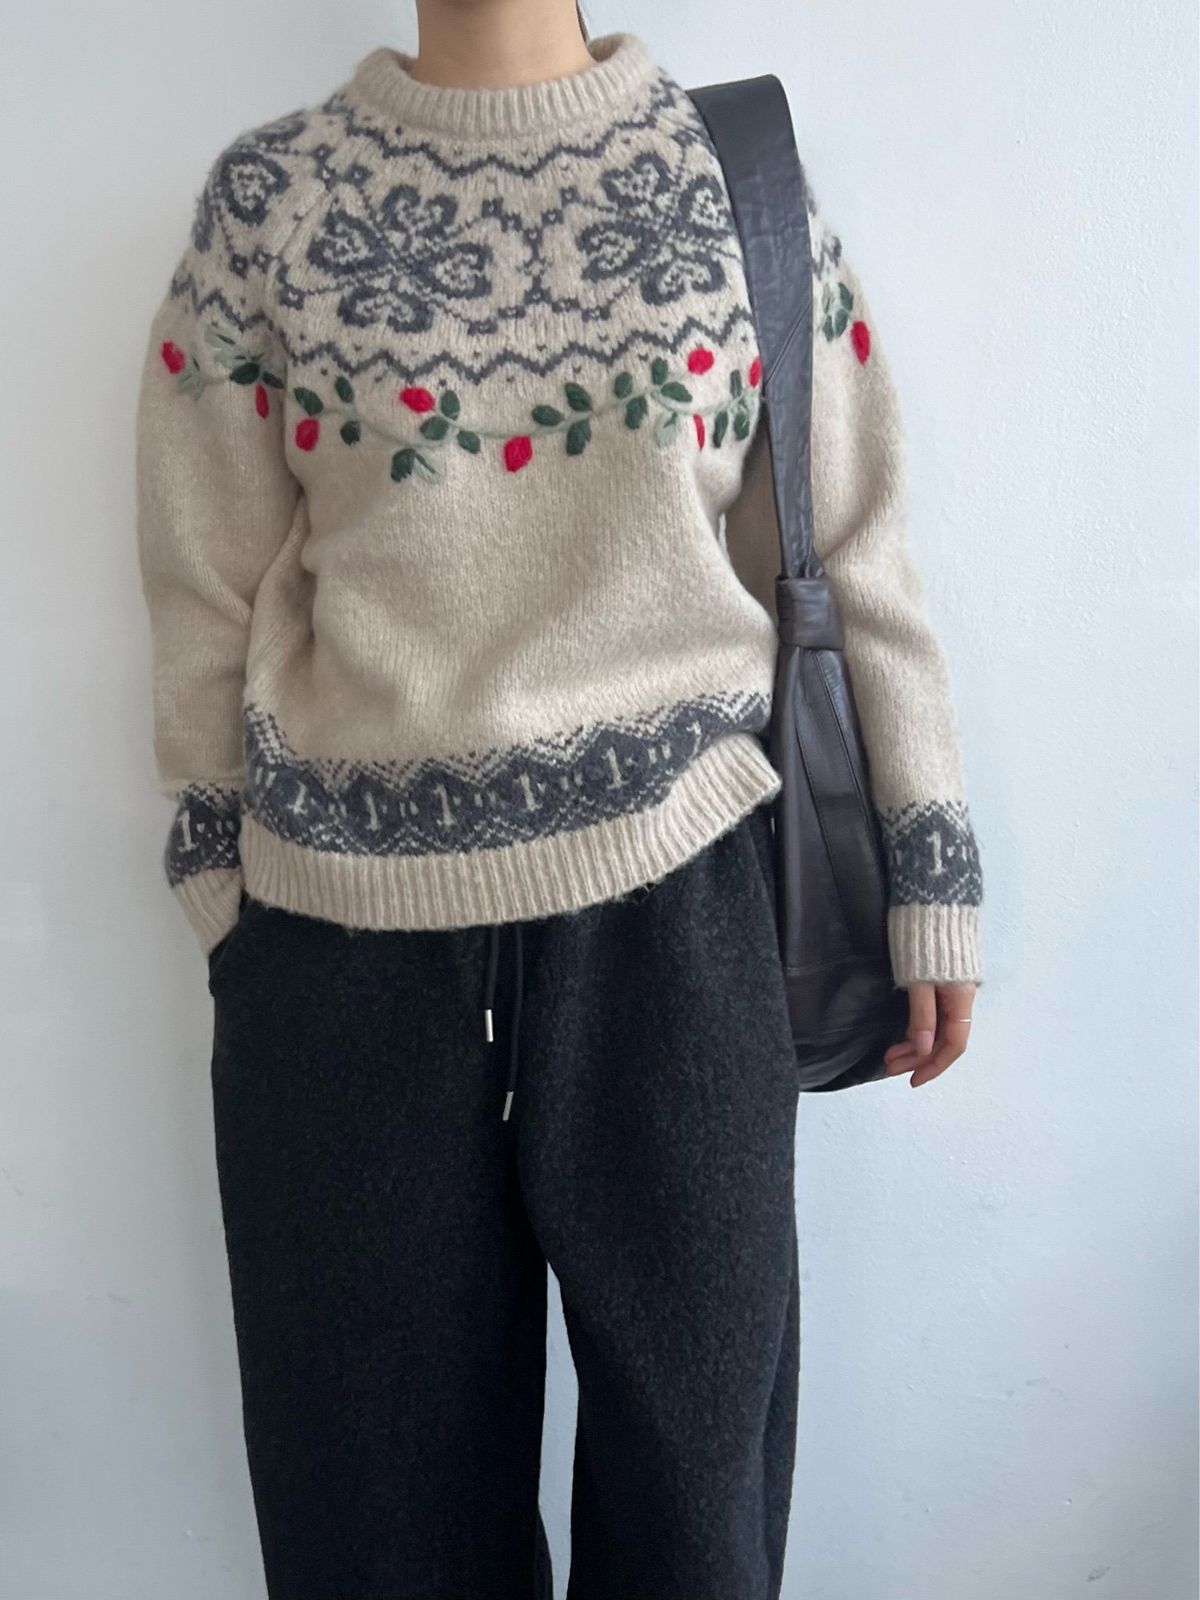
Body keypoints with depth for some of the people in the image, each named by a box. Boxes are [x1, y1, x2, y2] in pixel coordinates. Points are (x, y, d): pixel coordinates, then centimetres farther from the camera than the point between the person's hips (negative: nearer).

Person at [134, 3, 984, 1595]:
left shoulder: (740, 182, 5)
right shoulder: (267, 196, 5)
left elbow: (854, 560, 5)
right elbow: (210, 586, 6)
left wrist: (928, 883, 4)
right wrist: (225, 902, 8)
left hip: (673, 898, 0)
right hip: (348, 925, 1)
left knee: (695, 1415, 14)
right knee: (381, 1462, 15)